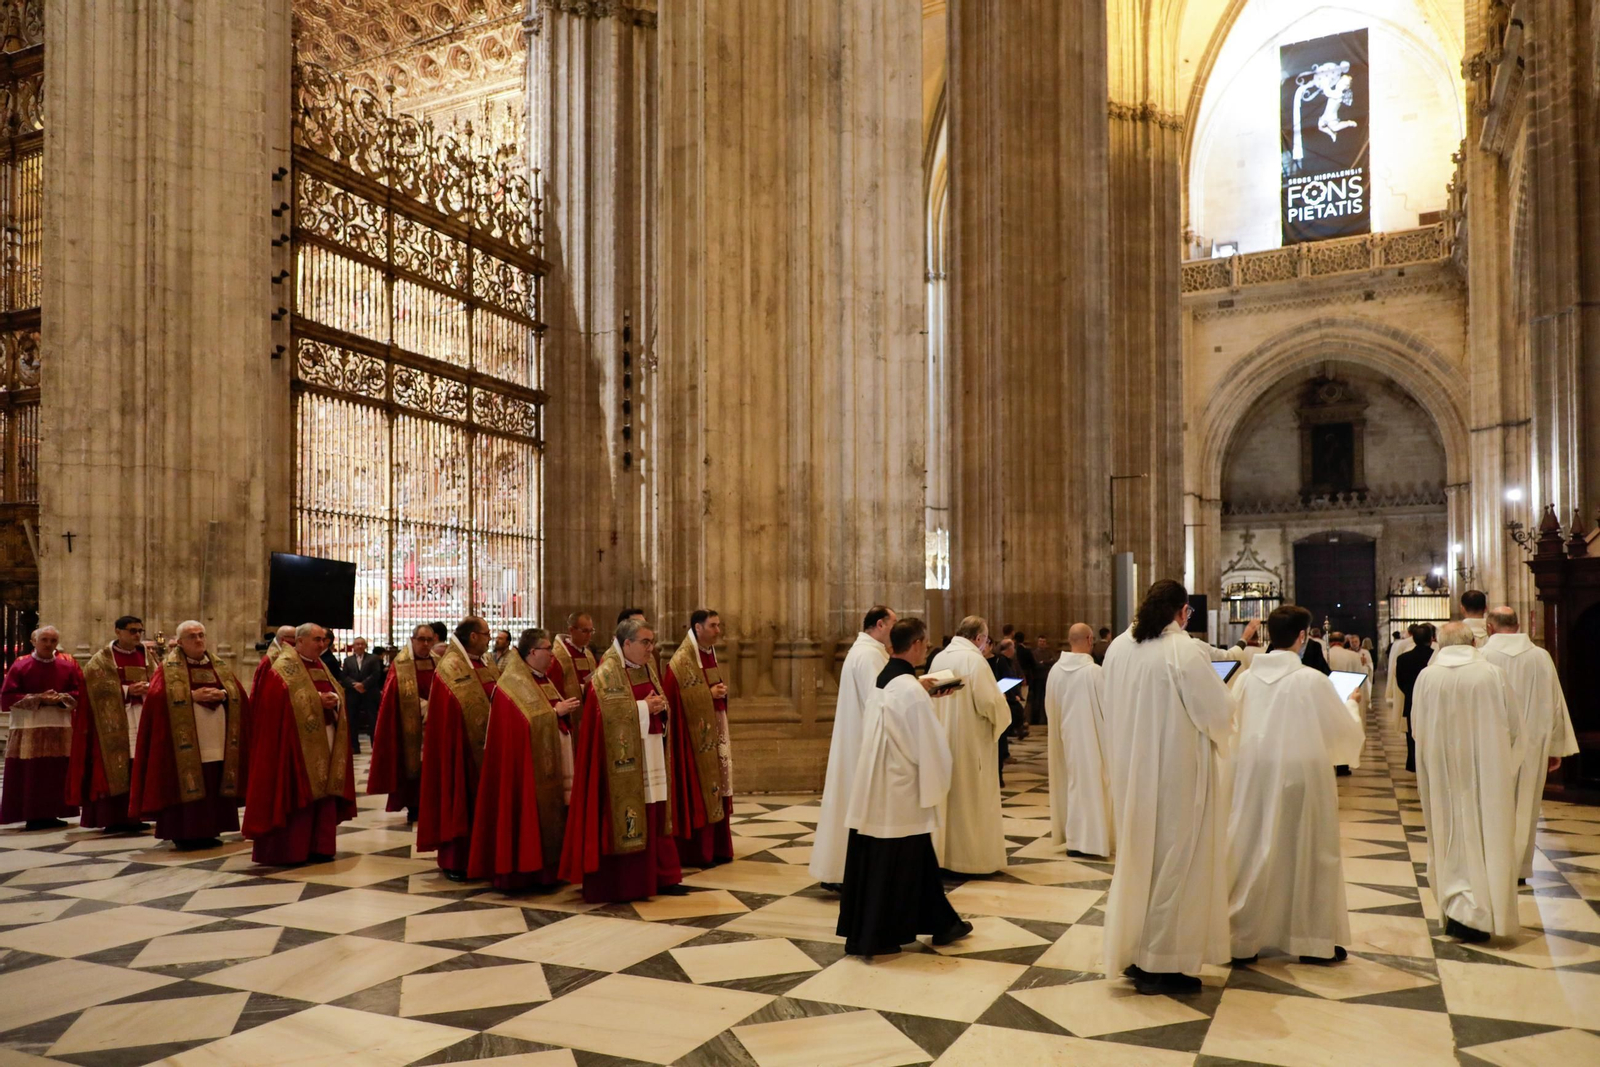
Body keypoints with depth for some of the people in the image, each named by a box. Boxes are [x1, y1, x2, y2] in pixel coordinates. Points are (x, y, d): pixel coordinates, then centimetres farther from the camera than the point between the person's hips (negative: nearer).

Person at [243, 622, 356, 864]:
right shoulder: (284, 667, -7)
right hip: (299, 740, -8)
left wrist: (335, 700, -8)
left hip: (326, 739, 8)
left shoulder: (321, 666, 17)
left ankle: (319, 846, 15)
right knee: (297, 794, -5)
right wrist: (317, 700, -23)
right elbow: (282, 698, -20)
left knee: (324, 793, 8)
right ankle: (289, 850, 2)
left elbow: (338, 692, 14)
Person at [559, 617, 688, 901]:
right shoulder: (607, 673, -10)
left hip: (652, 752, 8)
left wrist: (660, 706, -3)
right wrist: (643, 707, -18)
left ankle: (659, 876, 16)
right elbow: (609, 712, -21)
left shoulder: (648, 667, 13)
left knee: (655, 814, 9)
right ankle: (621, 883, 4)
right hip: (623, 757, -8)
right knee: (623, 816, -4)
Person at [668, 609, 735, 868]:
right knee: (697, 789, -4)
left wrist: (720, 691, 4)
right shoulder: (682, 660, -15)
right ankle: (696, 852, 3)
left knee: (715, 785, 11)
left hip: (713, 730, 9)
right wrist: (710, 694, -18)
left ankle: (716, 847, 19)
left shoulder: (711, 654, 12)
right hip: (694, 733, -9)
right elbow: (680, 697, -21)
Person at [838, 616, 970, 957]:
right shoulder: (911, 690, -21)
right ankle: (875, 938, 14)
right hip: (899, 791, -8)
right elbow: (928, 746, -17)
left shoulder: (883, 680, 6)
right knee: (891, 866, 4)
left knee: (918, 860, 17)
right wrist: (935, 785, -3)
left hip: (878, 786, 8)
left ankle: (941, 923, 27)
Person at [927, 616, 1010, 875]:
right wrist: (1001, 706, 2)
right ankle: (973, 856, 9)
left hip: (943, 739, 7)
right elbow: (989, 703, -18)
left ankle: (944, 853, 21)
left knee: (947, 795, 14)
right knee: (972, 798, 3)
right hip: (970, 743, -7)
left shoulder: (939, 659, 4)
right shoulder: (975, 660, -17)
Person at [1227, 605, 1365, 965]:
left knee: (1253, 853, 11)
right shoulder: (1312, 680, -14)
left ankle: (1242, 938, 16)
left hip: (1254, 776, 4)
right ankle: (1314, 940, 22)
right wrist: (1350, 706, 17)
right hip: (1300, 776, -3)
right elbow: (1346, 730, -2)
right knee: (1307, 853, 11)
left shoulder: (1248, 677, -4)